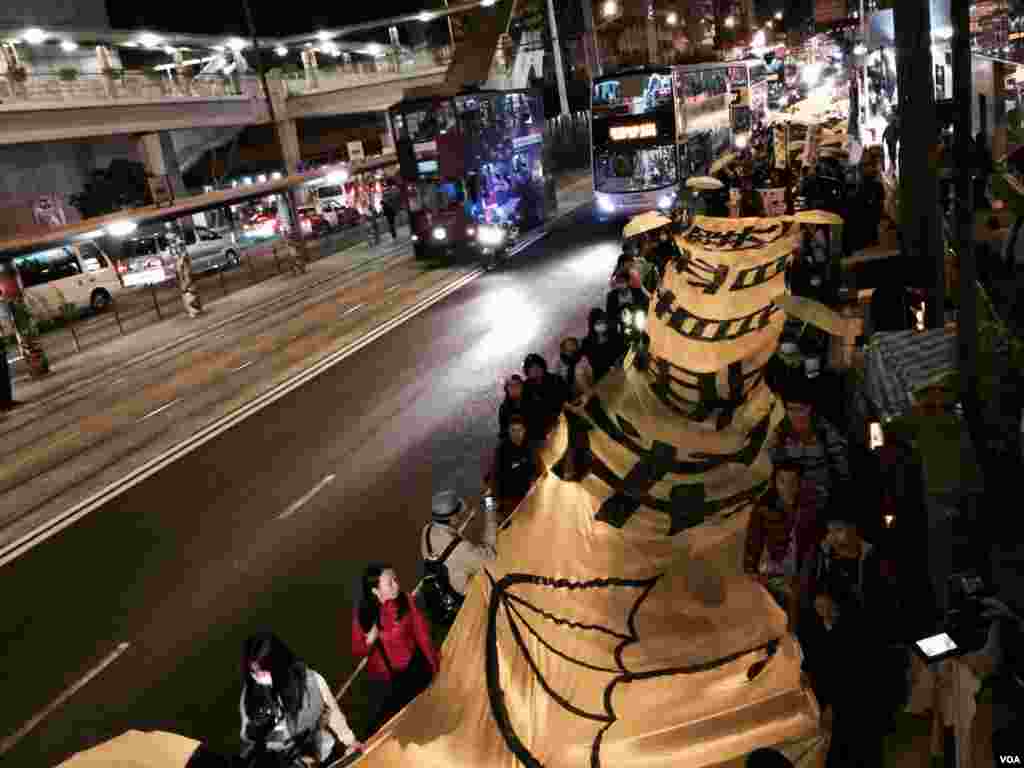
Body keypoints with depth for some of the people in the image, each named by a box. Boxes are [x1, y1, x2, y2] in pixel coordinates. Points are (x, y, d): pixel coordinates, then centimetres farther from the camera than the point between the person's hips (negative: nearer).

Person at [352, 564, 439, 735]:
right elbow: (357, 650, -4)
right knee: (382, 724, 11)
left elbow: (422, 635, -8)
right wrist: (370, 640, -24)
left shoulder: (406, 602, -18)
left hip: (412, 672, 0)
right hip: (381, 679, 1)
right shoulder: (362, 613, -14)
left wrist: (436, 667, -4)